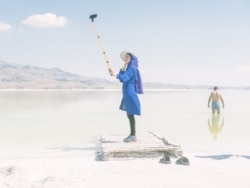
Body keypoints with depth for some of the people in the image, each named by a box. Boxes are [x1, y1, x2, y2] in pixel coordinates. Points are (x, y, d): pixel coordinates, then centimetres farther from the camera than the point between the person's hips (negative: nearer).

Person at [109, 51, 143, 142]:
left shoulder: (131, 68, -13)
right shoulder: (129, 68, 18)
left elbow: (124, 78, -28)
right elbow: (122, 78, 20)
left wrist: (115, 75, -41)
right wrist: (123, 68, 10)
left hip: (130, 93, -10)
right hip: (128, 94, 10)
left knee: (130, 114, -8)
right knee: (129, 115, 12)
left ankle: (133, 136, -4)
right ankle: (132, 134, 18)